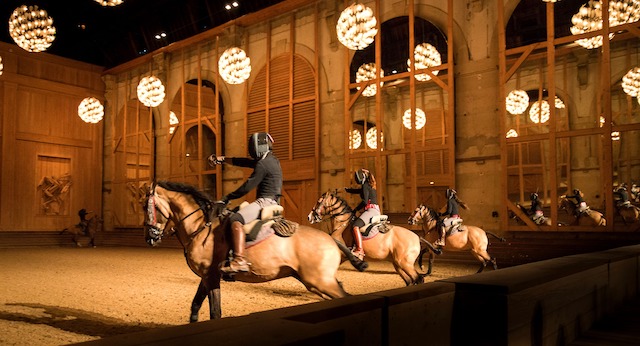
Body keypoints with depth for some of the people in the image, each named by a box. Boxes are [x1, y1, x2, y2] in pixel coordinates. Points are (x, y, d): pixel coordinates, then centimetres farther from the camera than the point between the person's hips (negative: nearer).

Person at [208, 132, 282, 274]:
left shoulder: (263, 164, -14)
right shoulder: (271, 160, 17)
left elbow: (247, 187, -15)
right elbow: (246, 162, 25)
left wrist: (228, 197, -4)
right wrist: (224, 159, 26)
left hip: (265, 201, -11)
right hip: (271, 202, 11)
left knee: (235, 219, -29)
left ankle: (239, 260, -41)